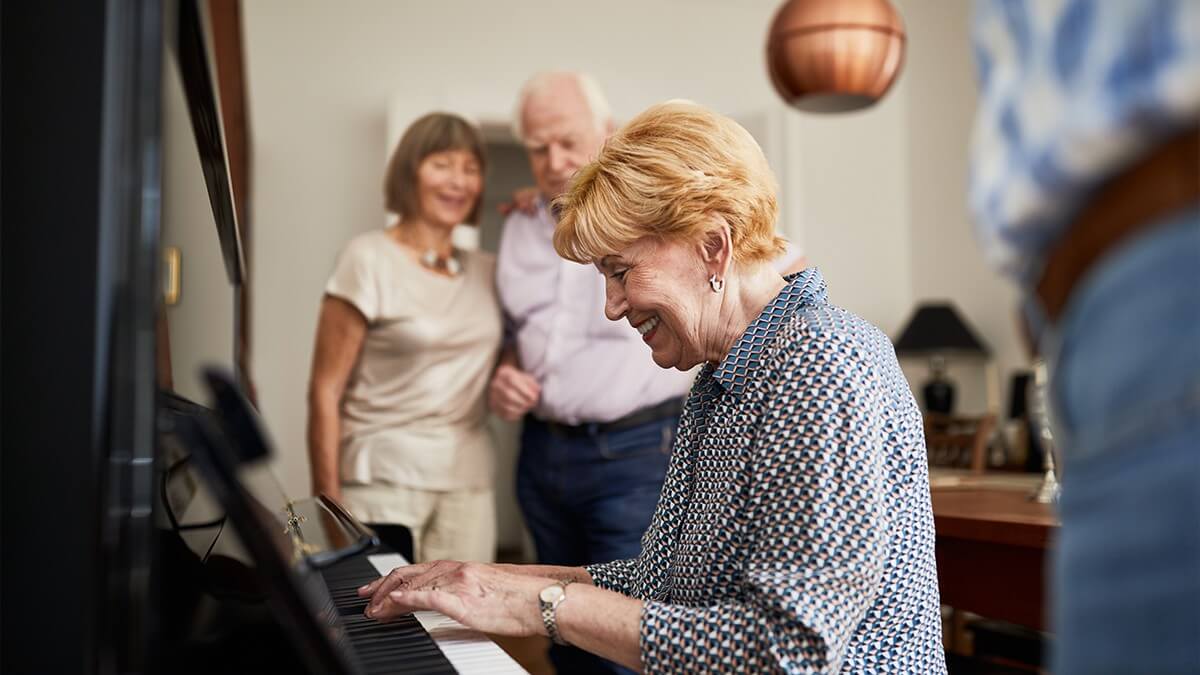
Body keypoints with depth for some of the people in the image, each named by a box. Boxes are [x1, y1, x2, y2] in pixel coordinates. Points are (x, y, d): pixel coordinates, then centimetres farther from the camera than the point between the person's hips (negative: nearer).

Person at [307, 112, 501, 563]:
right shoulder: (369, 259, -3)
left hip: (468, 485, 5)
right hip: (385, 480, -5)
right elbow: (325, 390, -6)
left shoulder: (486, 271, 11)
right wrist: (328, 504, -10)